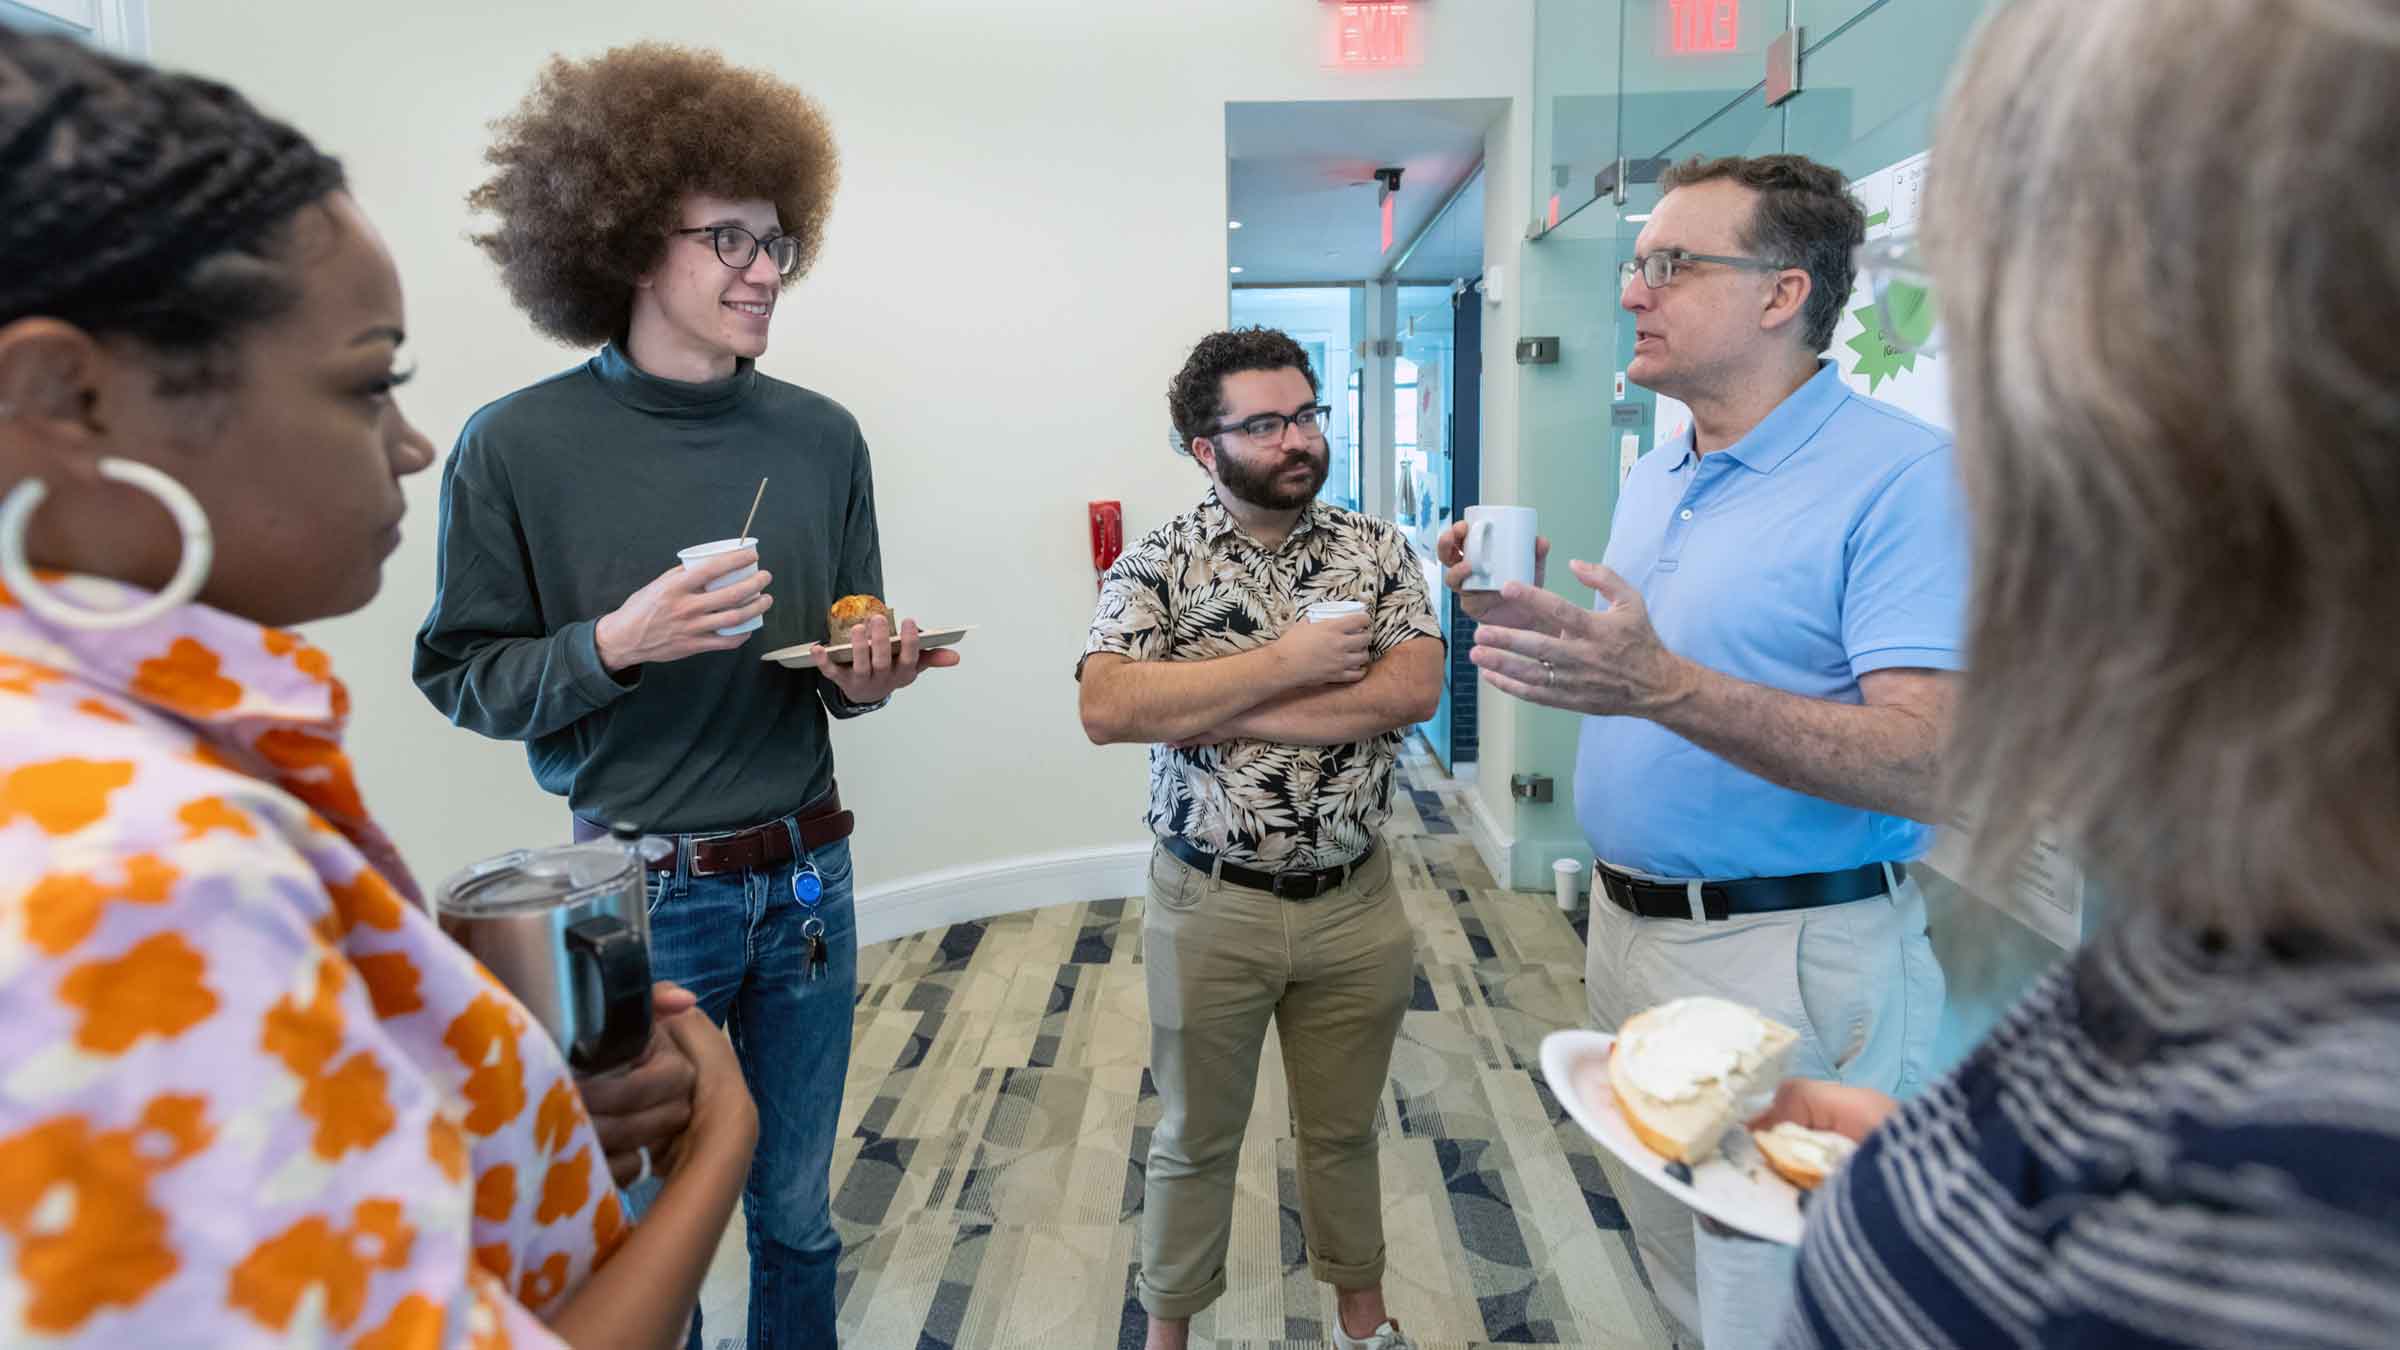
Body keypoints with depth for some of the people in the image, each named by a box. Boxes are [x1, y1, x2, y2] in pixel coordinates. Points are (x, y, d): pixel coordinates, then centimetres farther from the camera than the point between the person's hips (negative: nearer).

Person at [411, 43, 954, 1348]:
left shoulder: (822, 437, 0)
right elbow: (462, 678, -4)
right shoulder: (518, 446, -10)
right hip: (634, 893, -3)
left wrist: (864, 676, -13)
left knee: (795, 1216, 19)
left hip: (805, 879, 3)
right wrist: (616, 644, -21)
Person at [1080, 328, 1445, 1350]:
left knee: (1344, 1129, 22)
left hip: (1355, 902, 2)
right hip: (1209, 907, -2)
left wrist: (1213, 712, -19)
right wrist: (1288, 663, -22)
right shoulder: (1156, 563, -7)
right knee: (1195, 1137, 17)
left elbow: (1414, 689, -16)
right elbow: (1105, 708, -23)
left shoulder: (1377, 550, -1)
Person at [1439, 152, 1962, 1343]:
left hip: (1789, 964, -8)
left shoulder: (1903, 475, -16)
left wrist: (1665, 687, -34)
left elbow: (1934, 768, -24)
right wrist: (1528, 617, 0)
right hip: (1626, 923, 8)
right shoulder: (1651, 478, 10)